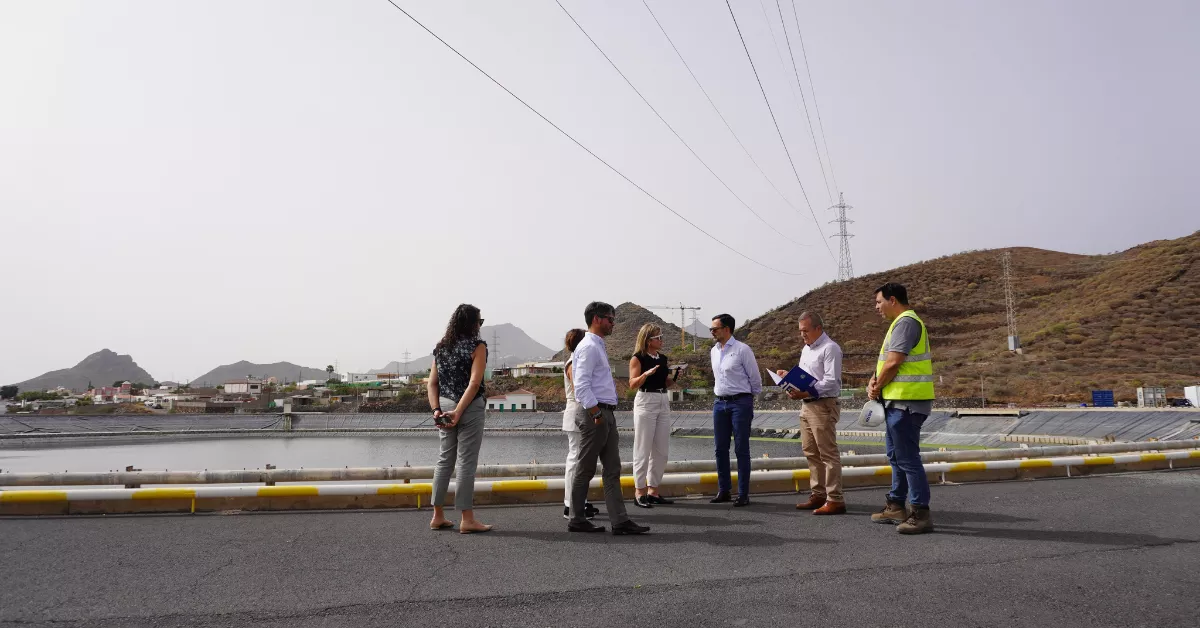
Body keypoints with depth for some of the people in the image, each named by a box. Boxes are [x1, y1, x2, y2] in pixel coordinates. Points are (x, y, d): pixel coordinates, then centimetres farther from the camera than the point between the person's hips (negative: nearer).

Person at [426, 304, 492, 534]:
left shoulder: (441, 346, 12)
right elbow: (474, 383, -18)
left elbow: (432, 383, 6)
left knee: (445, 460, 14)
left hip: (445, 406, 6)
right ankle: (467, 519, 5)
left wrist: (436, 409, -1)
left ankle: (438, 516, 20)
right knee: (467, 462, -1)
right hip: (469, 407, -6)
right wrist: (459, 411, -18)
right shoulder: (477, 345, -7)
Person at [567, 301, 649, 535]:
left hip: (606, 413, 10)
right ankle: (576, 520, 11)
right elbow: (581, 385, -20)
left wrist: (604, 414, 18)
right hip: (594, 413, -10)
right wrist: (596, 414, -22)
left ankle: (619, 521, 8)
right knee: (585, 469, 1)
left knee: (612, 468, 6)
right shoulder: (588, 347, -12)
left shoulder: (599, 347, 19)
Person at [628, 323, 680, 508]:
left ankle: (653, 491, 15)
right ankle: (639, 492, 4)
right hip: (645, 401, -7)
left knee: (662, 450, 7)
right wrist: (646, 373, -26)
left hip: (664, 402, 7)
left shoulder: (663, 358, 13)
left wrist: (675, 377, 0)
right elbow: (632, 384, -11)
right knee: (643, 450, -3)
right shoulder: (638, 358, -5)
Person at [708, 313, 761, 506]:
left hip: (740, 403, -6)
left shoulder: (742, 350, -9)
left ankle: (743, 494, 4)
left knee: (741, 450, -2)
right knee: (720, 449, 9)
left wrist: (751, 396, 8)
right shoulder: (714, 351, 11)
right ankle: (723, 491, 18)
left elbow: (755, 377, -2)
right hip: (720, 403, 7)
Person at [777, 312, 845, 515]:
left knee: (828, 454, -6)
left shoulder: (830, 349, -12)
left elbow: (831, 382, -19)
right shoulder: (806, 349, 18)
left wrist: (805, 392, -24)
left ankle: (835, 500, -2)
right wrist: (789, 376, 6)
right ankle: (818, 495, 22)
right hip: (807, 406, 10)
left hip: (823, 406, -10)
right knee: (811, 453, 13)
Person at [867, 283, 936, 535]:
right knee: (897, 455, 17)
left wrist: (877, 387, -7)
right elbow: (886, 361, 20)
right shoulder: (902, 323, 19)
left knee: (907, 457, -7)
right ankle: (896, 506, 28)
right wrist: (873, 382, 4)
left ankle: (921, 514, -2)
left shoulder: (906, 323, -15)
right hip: (898, 401, 11)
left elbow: (893, 363, -21)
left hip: (905, 402, -11)